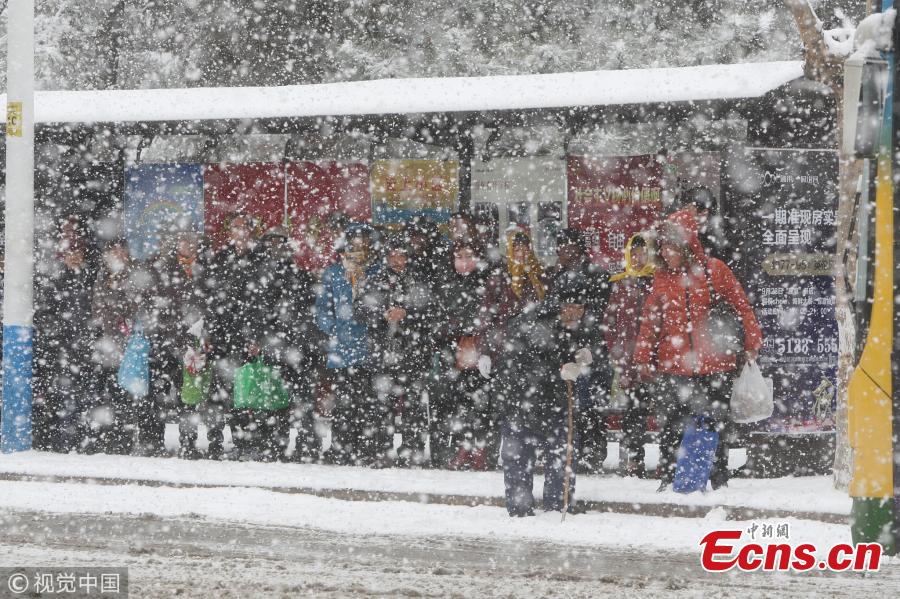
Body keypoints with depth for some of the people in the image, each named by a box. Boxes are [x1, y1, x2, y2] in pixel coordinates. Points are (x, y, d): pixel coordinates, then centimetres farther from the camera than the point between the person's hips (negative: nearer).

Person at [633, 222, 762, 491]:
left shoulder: (713, 270, -1)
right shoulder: (661, 277, 8)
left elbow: (741, 306, 2)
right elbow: (649, 321, 11)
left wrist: (751, 344, 1)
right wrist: (643, 359, 8)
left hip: (715, 366, -2)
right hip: (673, 366, 2)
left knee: (716, 425, 7)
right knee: (670, 427, -1)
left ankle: (719, 481, 16)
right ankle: (668, 481, 8)